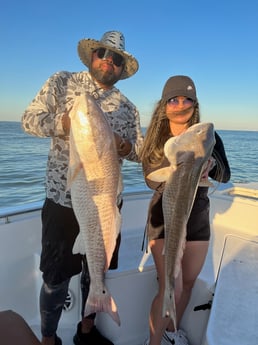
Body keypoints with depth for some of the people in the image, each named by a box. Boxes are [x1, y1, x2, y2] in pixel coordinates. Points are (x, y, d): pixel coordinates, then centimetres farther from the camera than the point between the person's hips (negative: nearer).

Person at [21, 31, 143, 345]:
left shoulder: (127, 107, 10)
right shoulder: (62, 82, 2)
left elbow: (140, 151, 10)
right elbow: (29, 120, -3)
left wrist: (125, 147, -12)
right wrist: (64, 122, -22)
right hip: (63, 200, -3)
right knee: (57, 277, 8)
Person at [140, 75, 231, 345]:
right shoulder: (155, 140, -8)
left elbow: (225, 176, -5)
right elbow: (151, 181, -14)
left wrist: (211, 163, -27)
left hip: (198, 217, 3)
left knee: (188, 282, 17)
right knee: (171, 288, -6)